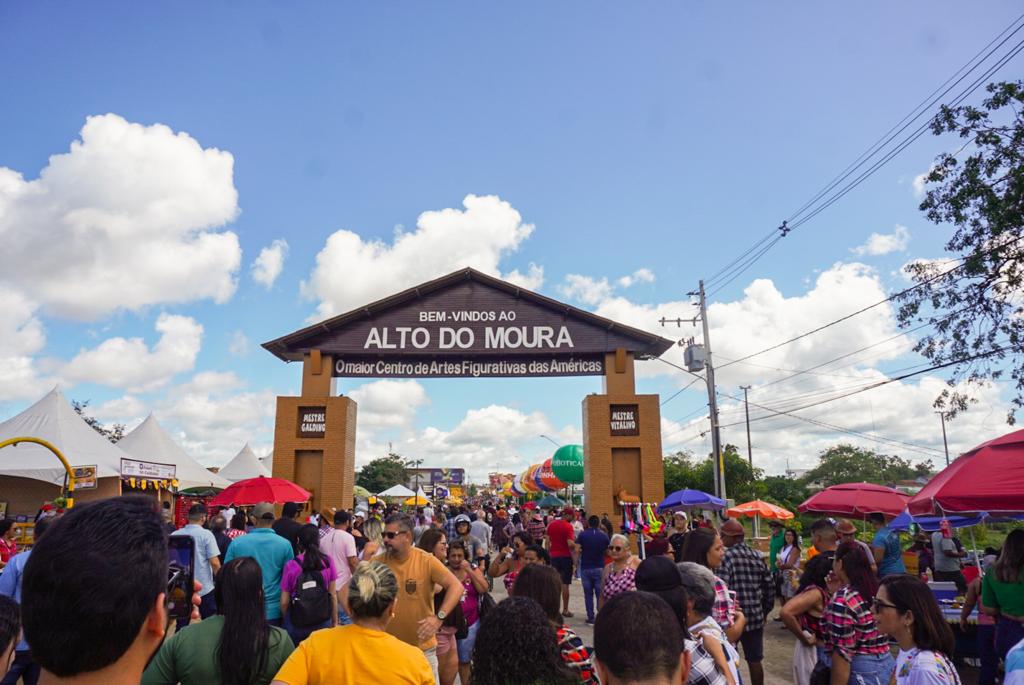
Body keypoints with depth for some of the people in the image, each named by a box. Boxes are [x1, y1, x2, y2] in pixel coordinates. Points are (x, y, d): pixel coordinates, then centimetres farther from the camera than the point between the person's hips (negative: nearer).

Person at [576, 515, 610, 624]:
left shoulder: (582, 535, -4)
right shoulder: (604, 536, -1)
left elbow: (577, 550, -11)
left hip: (585, 568, 0)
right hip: (599, 568, 0)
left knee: (588, 594, 7)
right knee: (600, 594, 7)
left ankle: (590, 618, 8)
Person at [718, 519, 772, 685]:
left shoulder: (727, 556, -14)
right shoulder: (757, 557, 5)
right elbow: (770, 587, 9)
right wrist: (765, 610, 21)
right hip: (755, 617, 5)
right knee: (755, 660, 15)